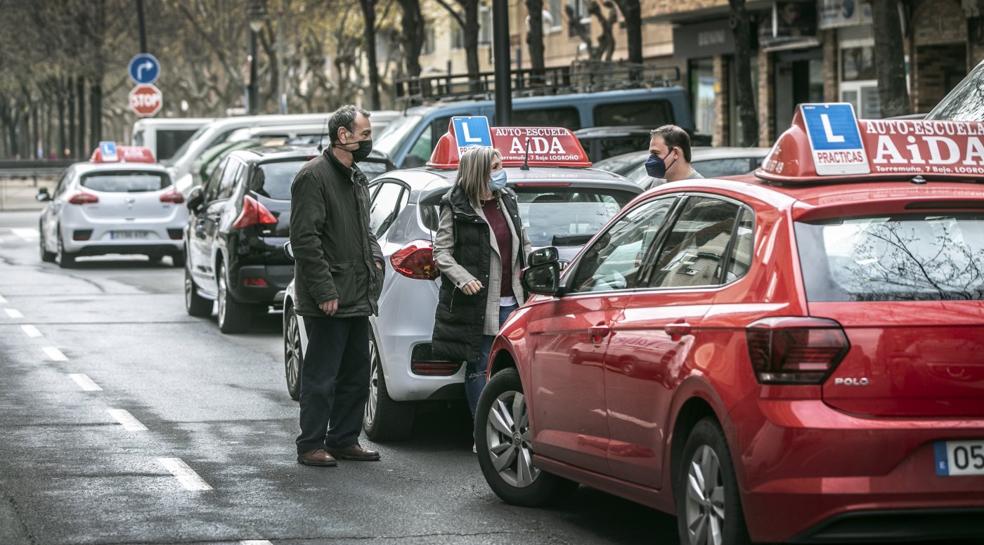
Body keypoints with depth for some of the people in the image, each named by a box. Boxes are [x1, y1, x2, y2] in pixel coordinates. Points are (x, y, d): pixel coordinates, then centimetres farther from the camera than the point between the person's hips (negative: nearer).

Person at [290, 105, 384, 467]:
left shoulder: (356, 179, 17)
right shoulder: (314, 176, -13)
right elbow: (305, 239, -18)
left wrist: (375, 258, 9)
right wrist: (325, 291, -20)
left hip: (357, 298, 9)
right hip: (328, 301, -9)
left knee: (356, 375, 13)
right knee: (321, 376, -5)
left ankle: (344, 440, 21)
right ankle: (311, 446, 1)